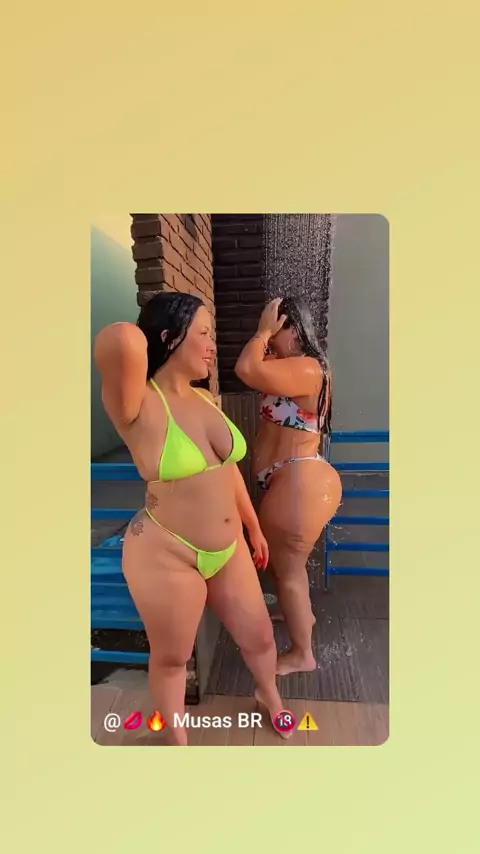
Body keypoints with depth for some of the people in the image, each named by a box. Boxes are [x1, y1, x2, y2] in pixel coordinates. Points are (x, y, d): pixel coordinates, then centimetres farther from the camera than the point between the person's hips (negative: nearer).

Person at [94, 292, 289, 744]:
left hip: (229, 549, 6)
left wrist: (254, 527, 17)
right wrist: (132, 342, -18)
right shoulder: (138, 406, -21)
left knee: (259, 639, 23)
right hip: (166, 556, -6)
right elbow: (120, 340, -42)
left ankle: (269, 694, 57)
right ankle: (176, 738, 50)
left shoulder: (205, 399, 1)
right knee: (171, 658, 19)